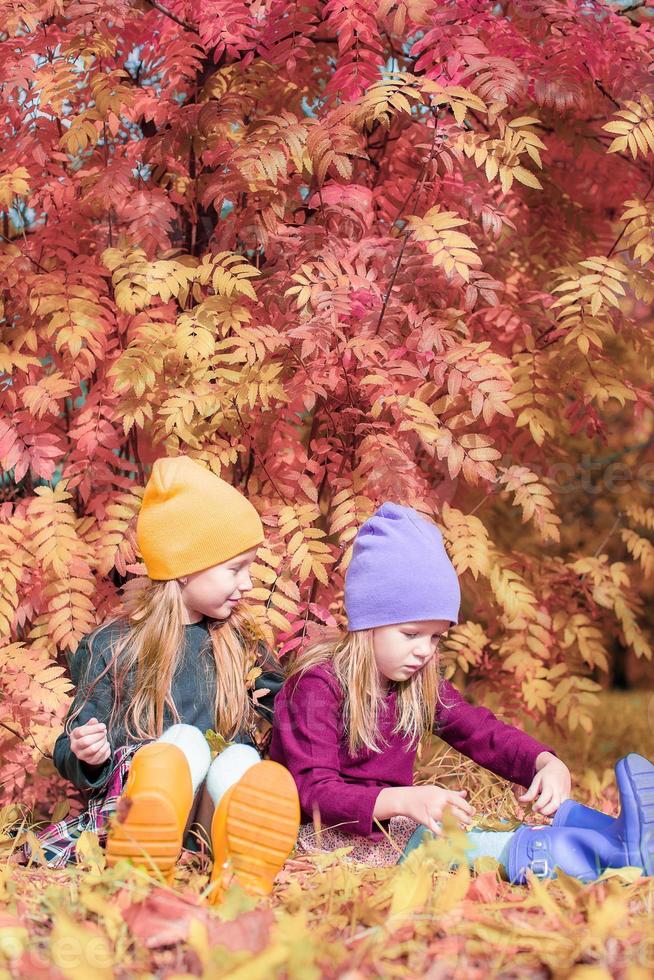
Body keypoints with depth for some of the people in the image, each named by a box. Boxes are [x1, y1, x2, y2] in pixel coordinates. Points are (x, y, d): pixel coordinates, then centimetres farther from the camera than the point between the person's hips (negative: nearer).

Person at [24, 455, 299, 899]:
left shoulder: (242, 645, 17)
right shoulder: (112, 647, 7)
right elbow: (75, 755, 9)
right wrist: (86, 755, -12)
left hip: (217, 807, 2)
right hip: (135, 791, -2)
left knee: (241, 759, -31)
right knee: (185, 738, -32)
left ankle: (239, 884, -61)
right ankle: (141, 870, -59)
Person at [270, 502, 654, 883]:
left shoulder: (421, 684, 9)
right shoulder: (318, 684, -15)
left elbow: (485, 733, 4)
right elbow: (316, 791, -22)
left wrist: (547, 763, -19)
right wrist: (404, 801, -38)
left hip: (394, 822, 8)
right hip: (331, 833, -8)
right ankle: (606, 853, -51)